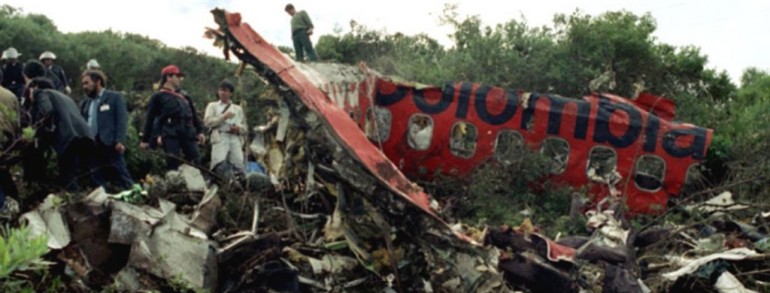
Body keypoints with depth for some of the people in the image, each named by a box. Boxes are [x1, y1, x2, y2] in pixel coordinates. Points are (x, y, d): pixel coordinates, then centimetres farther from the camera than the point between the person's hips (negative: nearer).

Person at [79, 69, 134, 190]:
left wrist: (120, 141, -16)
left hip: (110, 144, -5)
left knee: (120, 176, -6)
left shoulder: (115, 97, 5)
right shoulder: (84, 103, 21)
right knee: (96, 181, 5)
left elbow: (122, 119, -4)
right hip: (90, 146, 5)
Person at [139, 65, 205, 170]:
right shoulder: (158, 97, 8)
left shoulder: (184, 97, 24)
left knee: (196, 163, 0)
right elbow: (150, 119, 6)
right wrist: (145, 139, 2)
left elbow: (194, 115, 22)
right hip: (170, 135, -5)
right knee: (173, 165, -10)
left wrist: (199, 131, 10)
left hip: (188, 134, 5)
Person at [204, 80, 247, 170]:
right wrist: (223, 117, -6)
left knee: (238, 164, -12)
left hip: (236, 139, 2)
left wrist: (238, 128, -2)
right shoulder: (212, 106, 21)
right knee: (218, 165, -17)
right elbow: (207, 122, 4)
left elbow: (245, 128, 22)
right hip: (220, 138, -2)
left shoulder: (238, 109, 27)